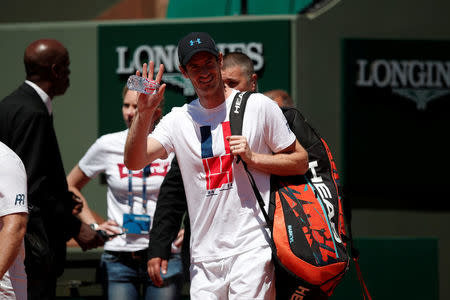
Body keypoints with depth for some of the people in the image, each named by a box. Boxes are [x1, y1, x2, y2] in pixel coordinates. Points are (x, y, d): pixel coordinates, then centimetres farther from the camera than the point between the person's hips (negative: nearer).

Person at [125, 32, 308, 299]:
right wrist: (144, 114, -20)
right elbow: (134, 162, -5)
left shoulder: (260, 106, 2)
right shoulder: (178, 120, 8)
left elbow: (301, 162, 6)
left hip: (253, 249, -3)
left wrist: (252, 158, -9)